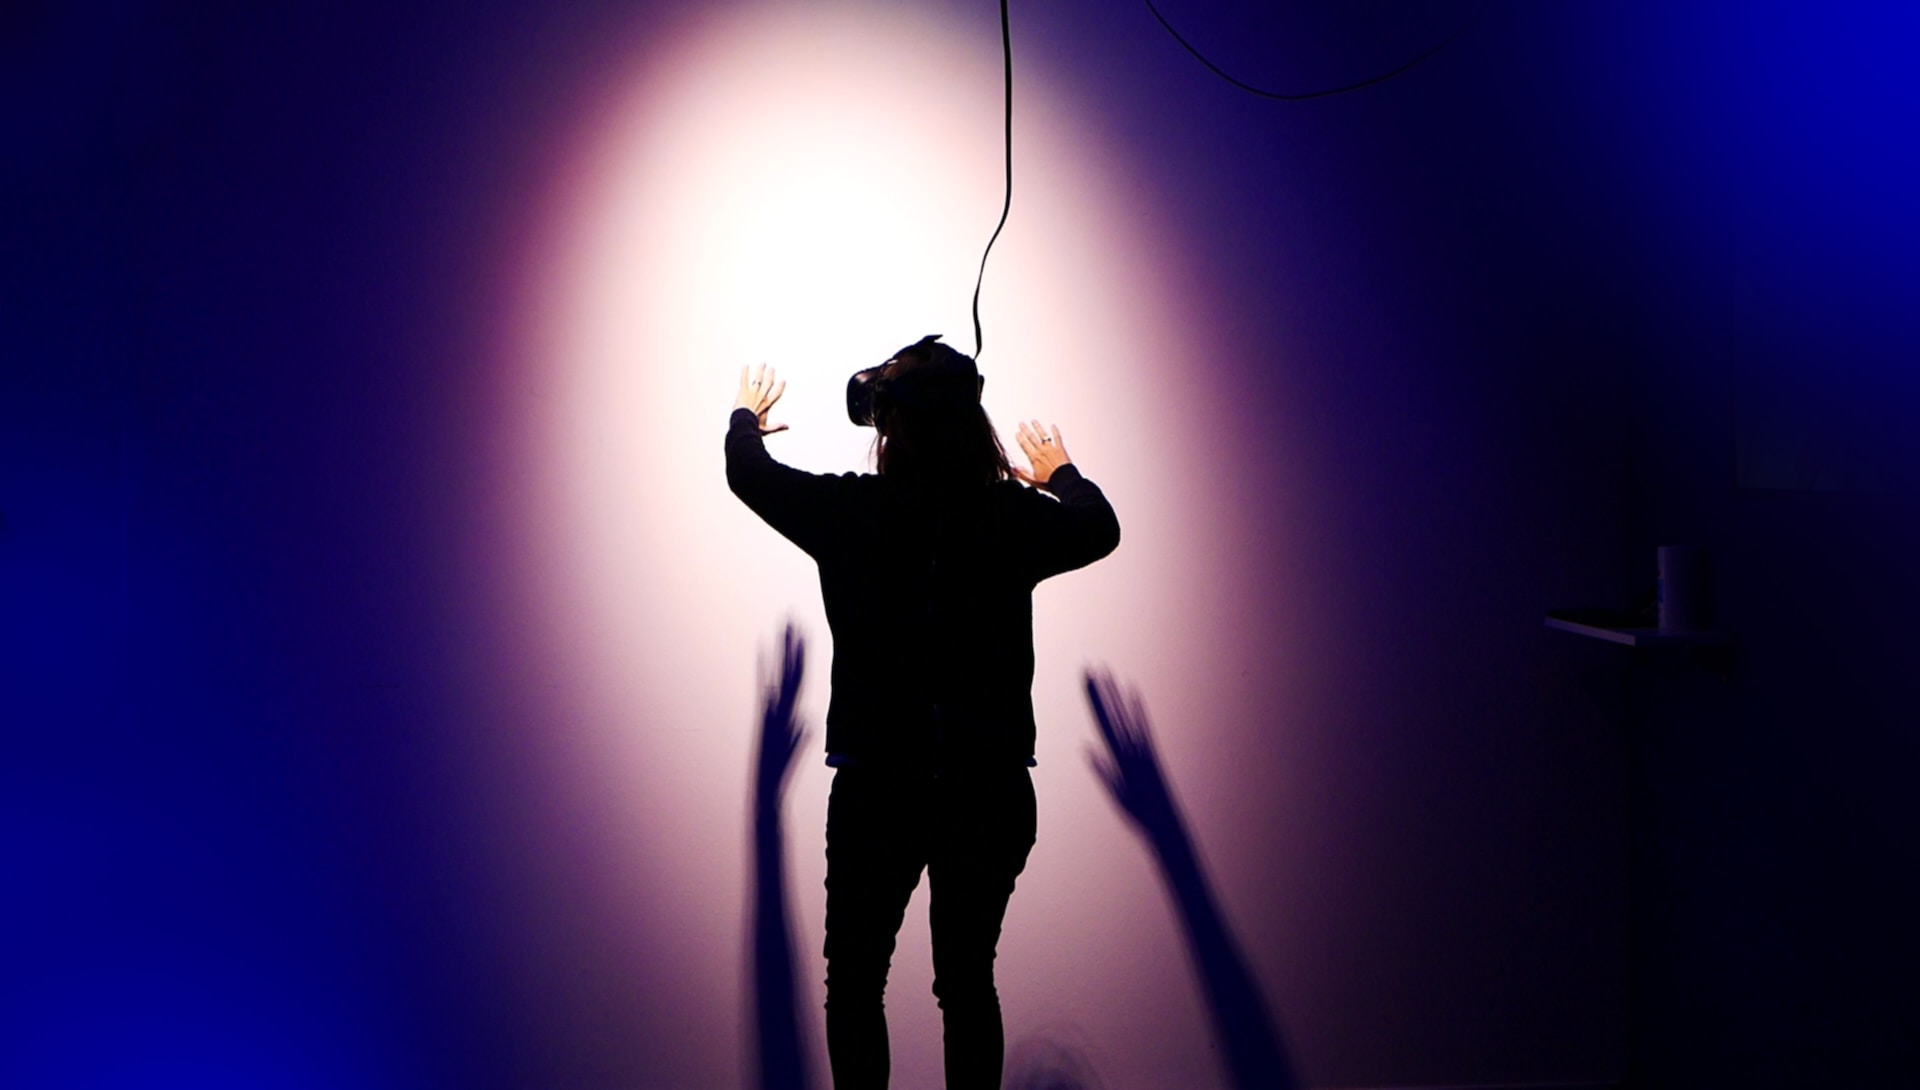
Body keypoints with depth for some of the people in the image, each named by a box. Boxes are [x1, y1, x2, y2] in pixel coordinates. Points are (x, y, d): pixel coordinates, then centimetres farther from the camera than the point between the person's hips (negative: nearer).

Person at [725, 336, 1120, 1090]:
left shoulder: (849, 513, -10)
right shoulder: (1016, 518, -7)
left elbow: (749, 474, 11)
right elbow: (1100, 528, 16)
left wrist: (747, 418, 33)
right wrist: (1061, 474, 37)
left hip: (876, 787, -1)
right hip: (990, 787, 2)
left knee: (855, 980, 15)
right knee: (968, 980, 16)